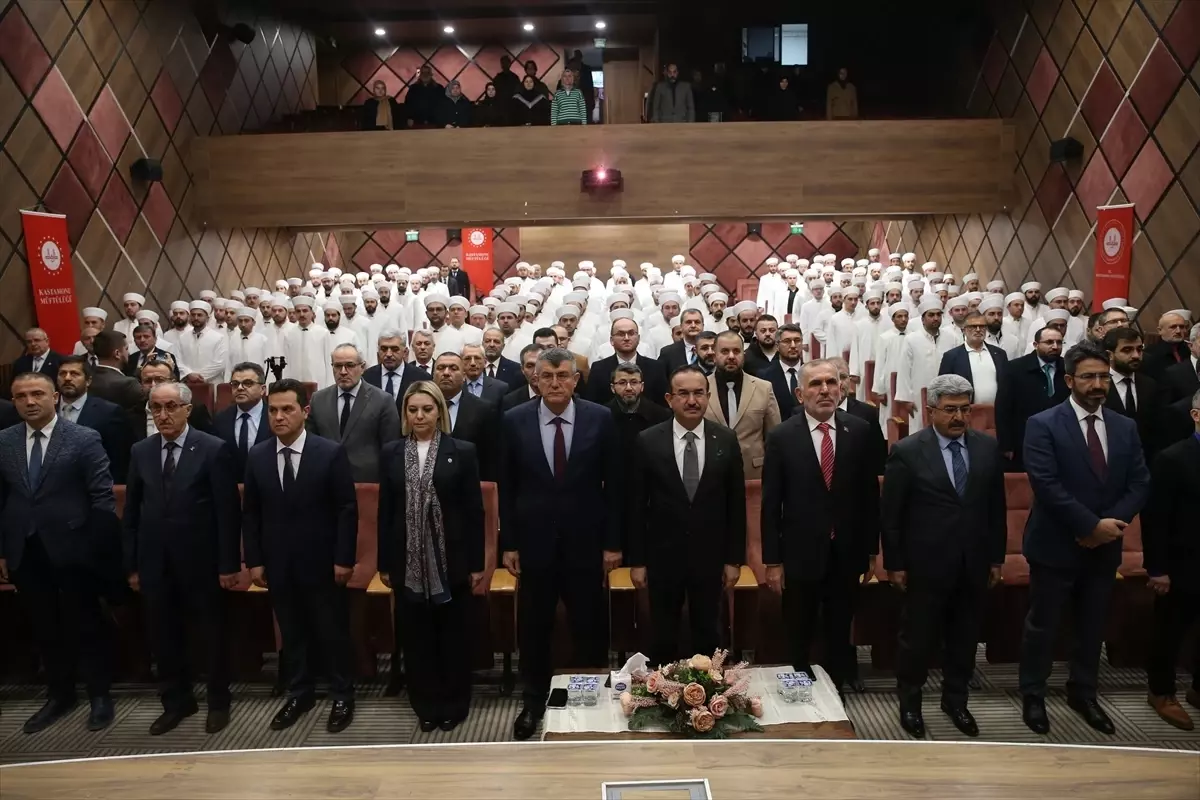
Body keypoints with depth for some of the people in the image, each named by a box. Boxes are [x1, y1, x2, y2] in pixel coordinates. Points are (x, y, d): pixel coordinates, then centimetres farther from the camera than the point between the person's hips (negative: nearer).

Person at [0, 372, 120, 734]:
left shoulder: (85, 439, -8)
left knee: (86, 625, 8)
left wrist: (98, 550, -11)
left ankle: (100, 695, 23)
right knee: (44, 628, 15)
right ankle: (59, 694, 32)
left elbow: (103, 498, -9)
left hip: (73, 550, -4)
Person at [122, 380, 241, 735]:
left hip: (201, 563, -4)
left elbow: (228, 512, -10)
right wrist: (131, 565, 5)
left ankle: (218, 702, 27)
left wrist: (229, 564, -12)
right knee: (164, 637, 14)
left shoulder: (214, 449, -9)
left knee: (212, 634, 10)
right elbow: (131, 512, 8)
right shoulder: (140, 452, 5)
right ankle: (176, 701, 33)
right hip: (155, 564, 4)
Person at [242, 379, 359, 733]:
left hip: (322, 563, -3)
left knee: (333, 632, 8)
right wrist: (254, 560, 2)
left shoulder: (331, 452, -9)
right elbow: (250, 513, 7)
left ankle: (342, 696, 23)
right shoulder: (257, 456, 3)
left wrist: (344, 559, -11)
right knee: (291, 634, 14)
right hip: (278, 565, 3)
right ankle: (299, 693, 31)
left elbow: (347, 509, -9)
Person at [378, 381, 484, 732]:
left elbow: (474, 510, -3)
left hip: (451, 559, -2)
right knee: (416, 636, 10)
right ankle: (426, 705, 26)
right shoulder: (391, 453, 4)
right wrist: (384, 563, 4)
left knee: (454, 634, 9)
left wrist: (477, 563, -5)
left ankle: (454, 704, 25)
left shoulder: (462, 451, -3)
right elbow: (385, 511, 5)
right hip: (408, 562, 2)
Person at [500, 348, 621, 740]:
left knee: (589, 627, 11)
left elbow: (613, 484, -2)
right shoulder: (515, 420, -3)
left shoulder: (600, 418, -5)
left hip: (585, 540, -1)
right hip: (534, 540, 1)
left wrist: (613, 542, -3)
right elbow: (507, 487, 1)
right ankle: (534, 701, 32)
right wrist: (508, 543, -1)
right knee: (533, 628, 13)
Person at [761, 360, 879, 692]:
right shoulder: (781, 437, -8)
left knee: (839, 636, 16)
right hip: (800, 554, -2)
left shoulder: (859, 431, -2)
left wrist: (871, 549, 5)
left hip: (846, 554, 2)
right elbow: (771, 504, -7)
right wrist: (772, 561, -7)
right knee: (799, 640, 13)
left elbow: (869, 494, 4)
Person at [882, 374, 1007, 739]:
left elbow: (996, 507, 8)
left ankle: (955, 700, 35)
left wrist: (996, 557, 8)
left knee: (965, 637, 15)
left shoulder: (988, 447, 1)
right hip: (926, 564, -4)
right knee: (918, 637, 9)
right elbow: (890, 514, -7)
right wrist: (894, 564, -7)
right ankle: (910, 701, 29)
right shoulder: (907, 452, -11)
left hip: (974, 564, 4)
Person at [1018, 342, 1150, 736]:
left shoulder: (1126, 427, 6)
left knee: (1093, 626, 17)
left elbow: (1140, 483, 2)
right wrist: (1093, 524, -20)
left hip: (1104, 548, 5)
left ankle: (1082, 693, 36)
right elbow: (1047, 486, -19)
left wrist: (1112, 522, -13)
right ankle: (1033, 695, 24)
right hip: (1056, 546, -5)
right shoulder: (1043, 425, -11)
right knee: (1042, 625, 8)